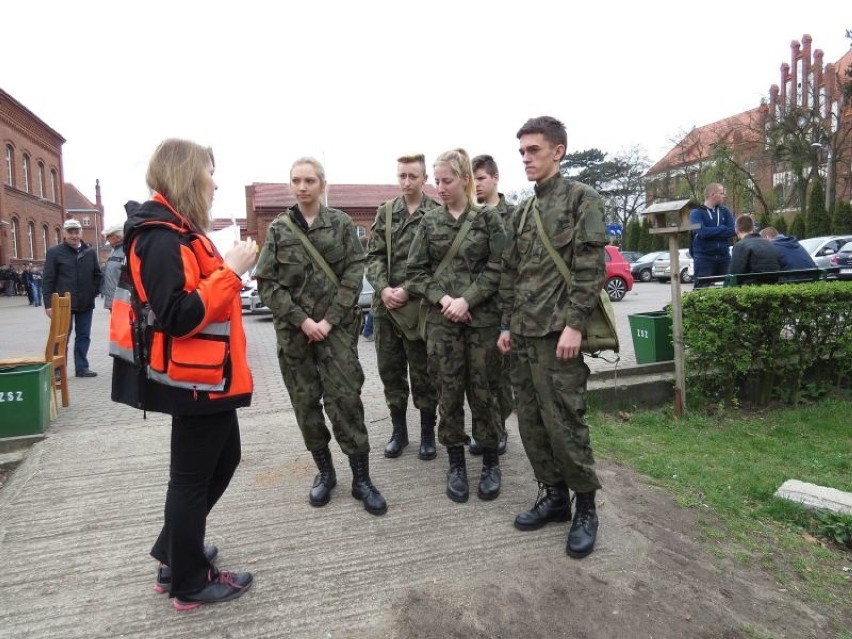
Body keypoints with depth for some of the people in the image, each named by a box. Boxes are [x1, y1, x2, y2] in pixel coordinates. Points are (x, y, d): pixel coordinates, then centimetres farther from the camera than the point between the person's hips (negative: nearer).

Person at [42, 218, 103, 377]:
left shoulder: (90, 252, 7)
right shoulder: (54, 252, -3)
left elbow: (98, 275, 15)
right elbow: (48, 280, -5)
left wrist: (93, 292, 1)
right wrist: (48, 304, -11)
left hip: (85, 304, 3)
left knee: (83, 336, 10)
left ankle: (81, 367, 19)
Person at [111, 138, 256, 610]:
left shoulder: (178, 231, 12)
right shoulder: (163, 237, -20)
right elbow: (179, 315, -27)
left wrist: (227, 268, 3)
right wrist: (230, 271, -24)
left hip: (207, 375, 10)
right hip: (194, 379, -10)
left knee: (222, 460, 22)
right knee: (193, 477, 4)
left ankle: (174, 553, 37)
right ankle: (189, 583, 24)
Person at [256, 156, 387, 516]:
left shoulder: (341, 224, 3)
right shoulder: (278, 229, 5)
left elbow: (354, 274, -3)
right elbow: (266, 283, 0)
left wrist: (329, 320, -12)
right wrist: (302, 320, -10)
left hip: (336, 327, -2)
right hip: (293, 330, 2)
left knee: (344, 399, -5)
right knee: (305, 402, 8)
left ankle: (361, 478, 7)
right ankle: (324, 471, 24)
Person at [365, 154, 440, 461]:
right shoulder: (384, 212, 9)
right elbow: (374, 256, 5)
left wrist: (408, 291, -16)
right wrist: (383, 289, -11)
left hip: (419, 306, -4)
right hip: (385, 305, 4)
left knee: (422, 373, 5)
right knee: (390, 370, 12)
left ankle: (428, 433, 21)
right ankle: (398, 430, 27)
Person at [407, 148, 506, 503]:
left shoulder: (488, 217, 1)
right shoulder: (429, 221, 7)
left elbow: (497, 268, -4)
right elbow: (415, 270, 5)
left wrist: (467, 300, -15)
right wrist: (442, 299, -10)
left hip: (482, 318, -2)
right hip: (441, 320, 2)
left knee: (483, 391, 5)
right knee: (448, 392, 6)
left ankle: (491, 463, 22)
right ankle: (456, 464, 21)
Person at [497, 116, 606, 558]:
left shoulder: (581, 199, -2)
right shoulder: (521, 213, 18)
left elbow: (591, 267, -11)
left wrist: (574, 324, -17)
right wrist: (507, 325, 13)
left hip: (558, 332, -7)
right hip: (522, 334, 7)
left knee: (563, 422, -4)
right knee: (531, 421, 10)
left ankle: (586, 507, 13)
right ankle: (553, 495, 25)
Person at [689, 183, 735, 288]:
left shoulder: (725, 211, 13)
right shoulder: (696, 212, 0)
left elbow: (733, 231, -1)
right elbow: (702, 232, -16)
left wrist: (710, 232, -10)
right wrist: (723, 229, -5)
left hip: (724, 257, 5)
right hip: (704, 258, -4)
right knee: (702, 289, -7)